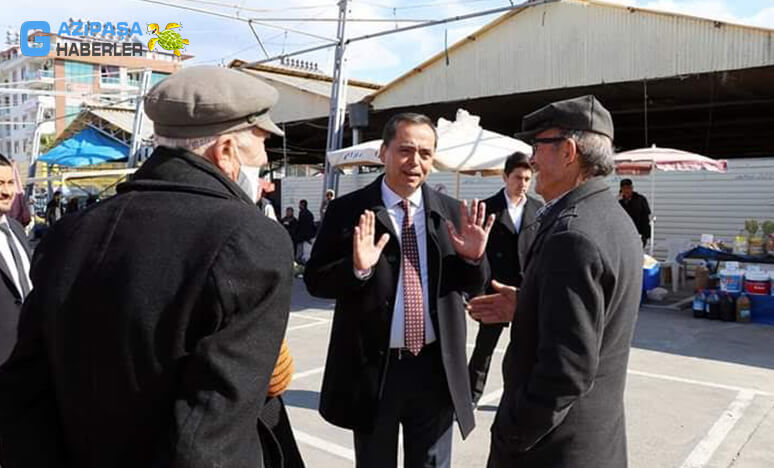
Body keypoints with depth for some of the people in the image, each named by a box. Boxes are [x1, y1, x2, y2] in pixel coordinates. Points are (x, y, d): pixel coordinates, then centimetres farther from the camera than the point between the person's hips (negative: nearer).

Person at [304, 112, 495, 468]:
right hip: (372, 368, -2)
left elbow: (474, 285, 5)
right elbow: (315, 281, -7)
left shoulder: (452, 212, 1)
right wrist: (357, 268, -26)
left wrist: (473, 257, -16)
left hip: (436, 369, 2)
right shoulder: (348, 210, -7)